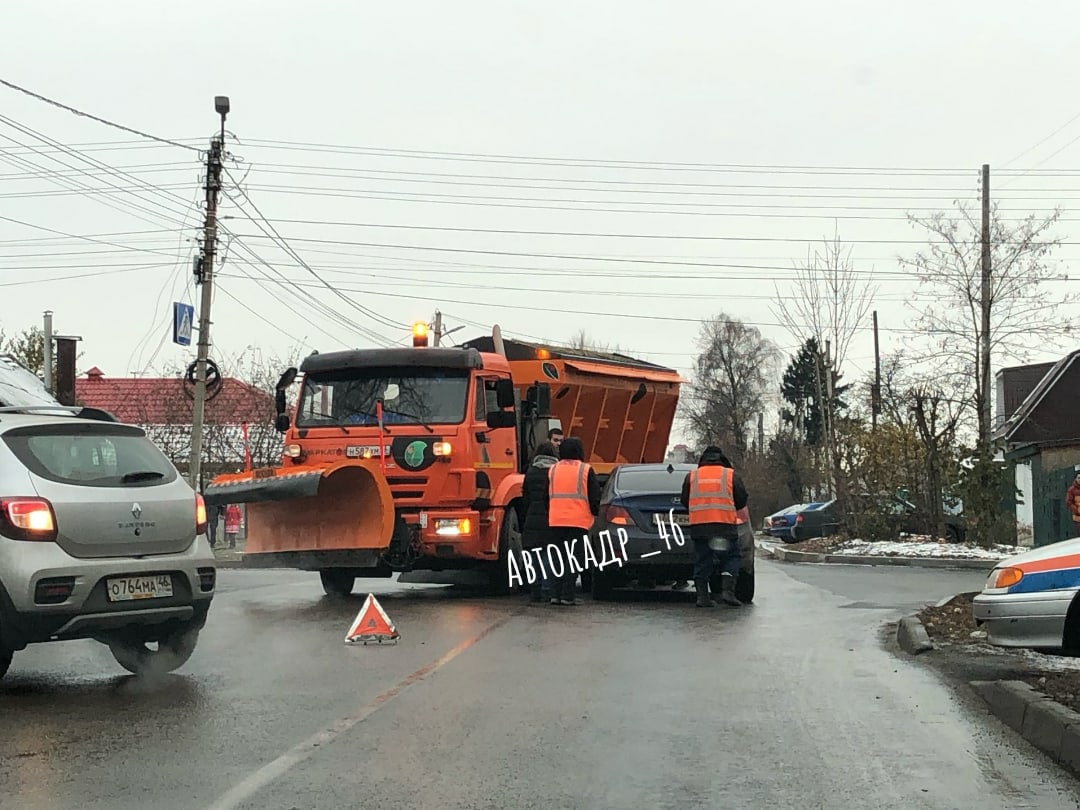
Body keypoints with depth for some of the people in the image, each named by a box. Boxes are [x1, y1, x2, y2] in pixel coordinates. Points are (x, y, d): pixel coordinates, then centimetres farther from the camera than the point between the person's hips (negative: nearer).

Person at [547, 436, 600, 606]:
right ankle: (567, 595, -7)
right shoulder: (586, 470, -1)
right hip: (578, 521, -4)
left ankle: (557, 594, 6)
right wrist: (595, 513, 14)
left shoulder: (552, 470, 10)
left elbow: (547, 495, 12)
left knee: (559, 556, 12)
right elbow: (595, 496, -1)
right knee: (574, 557, 0)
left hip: (556, 520, 4)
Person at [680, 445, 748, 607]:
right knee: (732, 558, 8)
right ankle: (727, 591, -7)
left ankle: (702, 596, 4)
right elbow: (742, 500, 8)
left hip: (699, 526, 2)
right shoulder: (731, 475, 6)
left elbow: (685, 501, 14)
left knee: (702, 561, 9)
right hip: (725, 525, -2)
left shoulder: (692, 476, 11)